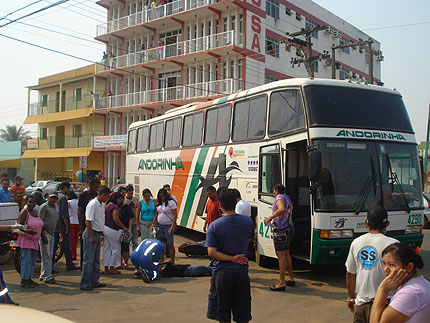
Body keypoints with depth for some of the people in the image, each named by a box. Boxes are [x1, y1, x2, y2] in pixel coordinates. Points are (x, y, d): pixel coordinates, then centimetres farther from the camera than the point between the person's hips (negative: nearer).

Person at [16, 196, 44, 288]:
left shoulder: (35, 212, 11)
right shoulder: (24, 212, -11)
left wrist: (43, 235, 14)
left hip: (34, 240, 8)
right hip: (25, 240, -8)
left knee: (32, 261, 12)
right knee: (26, 260, -10)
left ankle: (28, 279, 22)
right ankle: (23, 281, -6)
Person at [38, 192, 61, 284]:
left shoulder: (55, 207, 17)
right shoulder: (44, 207, -9)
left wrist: (60, 233, 20)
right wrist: (43, 236, -19)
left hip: (52, 234, 8)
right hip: (45, 233, -8)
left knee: (50, 256, 11)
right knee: (46, 256, -6)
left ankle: (43, 275, 20)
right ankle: (47, 277, -2)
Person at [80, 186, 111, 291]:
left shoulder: (102, 205, 12)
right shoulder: (92, 204, -16)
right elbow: (88, 222, -19)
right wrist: (92, 236, -21)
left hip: (98, 234, 9)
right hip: (91, 234, -9)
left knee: (96, 260, 14)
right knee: (89, 260, -5)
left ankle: (94, 282, 22)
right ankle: (84, 284, 2)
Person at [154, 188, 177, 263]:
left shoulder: (170, 202, -9)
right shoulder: (158, 203, 12)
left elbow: (175, 215, -14)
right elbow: (156, 214, 20)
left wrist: (172, 227, -19)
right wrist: (153, 224, 10)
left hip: (168, 226, -6)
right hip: (160, 226, 6)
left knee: (170, 244, -1)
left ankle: (172, 262, 7)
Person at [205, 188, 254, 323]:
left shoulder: (214, 226, -11)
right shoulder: (247, 221, -4)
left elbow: (212, 253, -17)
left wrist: (232, 258, -10)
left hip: (222, 272, -2)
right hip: (242, 271, 2)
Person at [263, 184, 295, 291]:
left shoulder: (279, 198, -12)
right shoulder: (288, 199, 17)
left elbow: (282, 209, -32)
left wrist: (270, 217, -27)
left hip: (281, 229, -10)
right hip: (289, 228, 10)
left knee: (281, 255, -6)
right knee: (286, 253, 18)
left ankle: (282, 283, -4)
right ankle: (291, 278, 26)